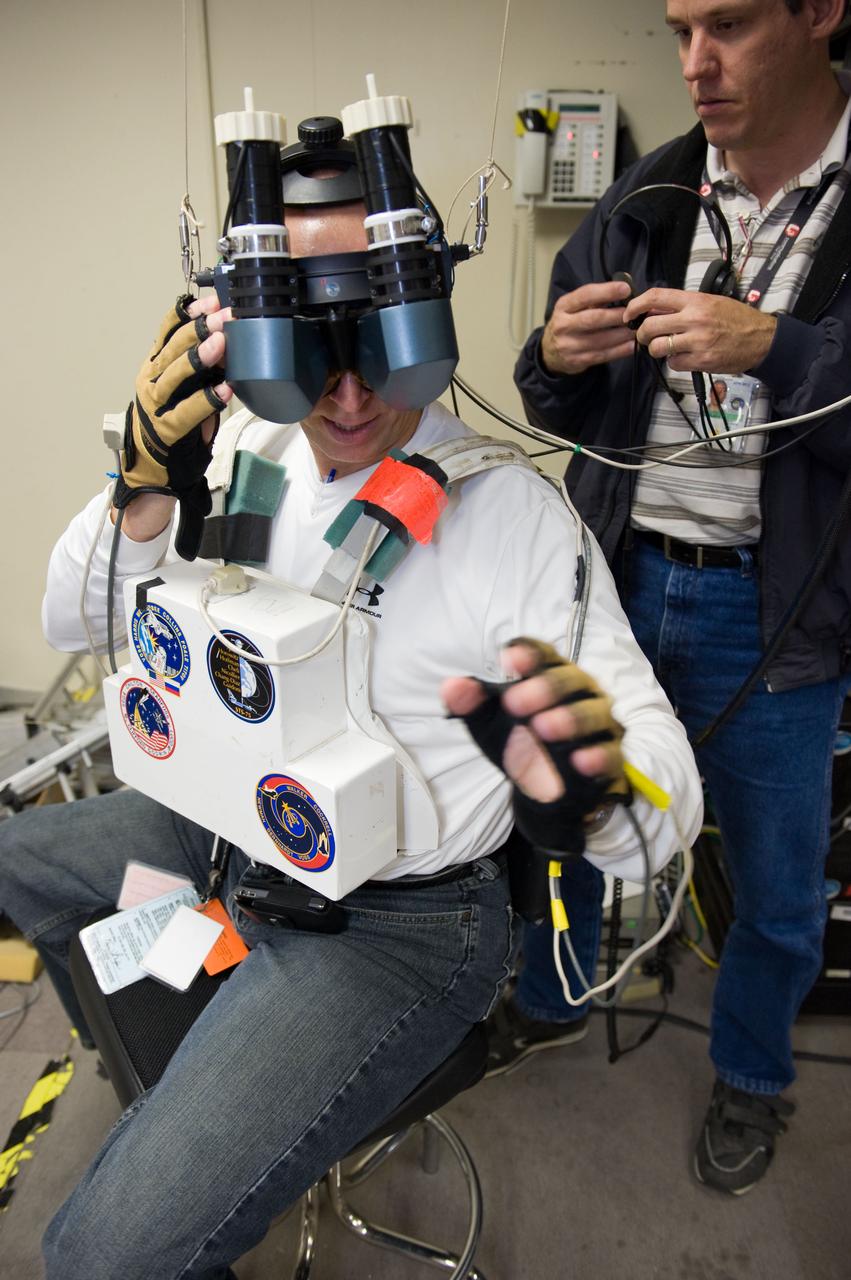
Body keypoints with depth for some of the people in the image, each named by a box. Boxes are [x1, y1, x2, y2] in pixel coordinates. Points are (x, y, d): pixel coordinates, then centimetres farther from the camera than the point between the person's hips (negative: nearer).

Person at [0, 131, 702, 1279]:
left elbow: (674, 797, -21)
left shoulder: (514, 510, -20)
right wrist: (149, 493, -22)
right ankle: (161, 1098, 46)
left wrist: (603, 787, -46)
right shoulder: (254, 455, -2)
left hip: (392, 924, -6)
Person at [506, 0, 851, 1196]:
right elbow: (561, 418, 8)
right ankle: (547, 1002, 49)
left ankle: (751, 1077, 45)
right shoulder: (640, 205, 3)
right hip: (614, 576, 3)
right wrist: (554, 361, -13)